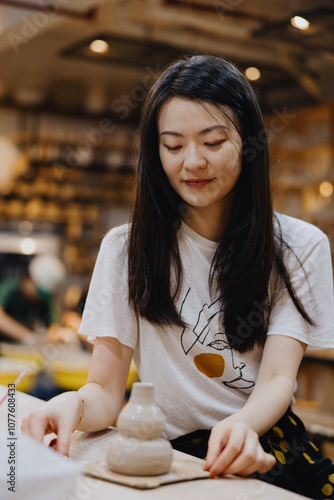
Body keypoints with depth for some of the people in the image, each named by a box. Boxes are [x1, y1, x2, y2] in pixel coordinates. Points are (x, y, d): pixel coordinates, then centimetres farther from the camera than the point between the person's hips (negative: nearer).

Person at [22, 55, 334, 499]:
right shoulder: (127, 248, 2)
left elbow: (278, 379, -7)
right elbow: (106, 389, -1)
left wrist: (242, 425, -31)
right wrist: (76, 405, -26)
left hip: (265, 454, 1)